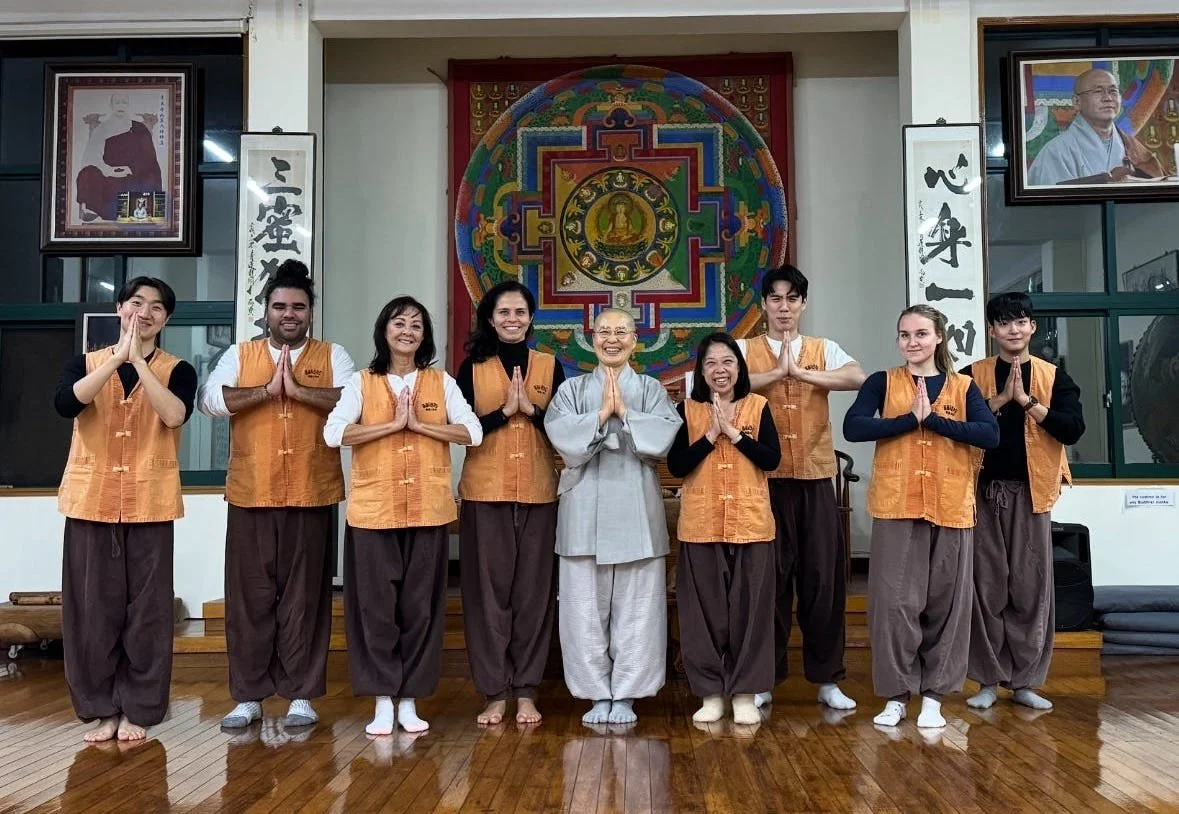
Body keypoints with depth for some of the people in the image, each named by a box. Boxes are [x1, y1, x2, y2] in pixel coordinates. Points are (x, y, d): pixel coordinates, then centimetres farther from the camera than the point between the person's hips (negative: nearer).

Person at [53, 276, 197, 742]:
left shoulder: (177, 370, 4)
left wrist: (139, 361, -19)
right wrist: (117, 358, -19)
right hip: (91, 502, 1)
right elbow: (65, 404, -14)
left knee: (147, 610, 2)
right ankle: (101, 709, 16)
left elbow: (175, 414, -17)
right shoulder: (85, 364, 8)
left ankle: (137, 710, 12)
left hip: (149, 505, -1)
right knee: (92, 608, 4)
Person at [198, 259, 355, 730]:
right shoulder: (239, 355, 10)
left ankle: (300, 695, 14)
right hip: (251, 496, 1)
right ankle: (248, 695, 16)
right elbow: (210, 401, -5)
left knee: (305, 596, 4)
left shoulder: (332, 356, 8)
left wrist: (299, 389, -16)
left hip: (312, 497, -1)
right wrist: (267, 390, -12)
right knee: (249, 596, 5)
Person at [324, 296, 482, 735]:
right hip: (373, 509, -1)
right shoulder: (361, 382, 4)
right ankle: (383, 700, 12)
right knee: (376, 603, 1)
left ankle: (409, 699, 16)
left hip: (428, 509, 1)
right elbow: (333, 432, -10)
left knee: (420, 604, 5)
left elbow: (473, 432, -4)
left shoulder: (441, 381, 8)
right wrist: (394, 424, -14)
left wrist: (418, 424, -12)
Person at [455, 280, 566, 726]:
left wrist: (530, 408, -12)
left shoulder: (549, 366, 8)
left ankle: (526, 690, 12)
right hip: (485, 491, -1)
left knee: (534, 588, 3)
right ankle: (495, 692, 9)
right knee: (489, 587, 0)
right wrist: (505, 410, -14)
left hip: (537, 491, 1)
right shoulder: (473, 367, 5)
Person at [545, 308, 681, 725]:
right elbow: (562, 437, -7)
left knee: (636, 605, 2)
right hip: (585, 508, 0)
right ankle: (597, 694, 15)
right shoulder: (572, 389, 10)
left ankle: (625, 695, 13)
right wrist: (602, 414, -12)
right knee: (587, 605, 2)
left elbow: (664, 437, -7)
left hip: (636, 508, 0)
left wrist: (624, 412, -11)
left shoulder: (651, 390, 10)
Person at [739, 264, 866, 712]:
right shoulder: (745, 349, 6)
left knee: (823, 575, 4)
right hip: (766, 478, -1)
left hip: (816, 477, 2)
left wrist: (801, 372, -16)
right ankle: (764, 678, 14)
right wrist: (778, 372, -16)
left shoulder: (824, 349, 10)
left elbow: (858, 377, -10)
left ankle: (827, 678, 16)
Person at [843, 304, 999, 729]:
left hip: (950, 507, 2)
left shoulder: (963, 386, 9)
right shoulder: (883, 382, 5)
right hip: (896, 506, -1)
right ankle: (896, 695, 10)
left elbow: (991, 434, -7)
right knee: (895, 600, -2)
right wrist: (911, 417, -15)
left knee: (945, 601, 6)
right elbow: (853, 427, -11)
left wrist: (933, 418, -14)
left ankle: (933, 695, 17)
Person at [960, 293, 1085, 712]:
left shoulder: (1054, 376, 6)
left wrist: (1026, 400, -13)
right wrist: (1000, 399, -15)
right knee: (987, 586, 2)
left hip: (1031, 492, 1)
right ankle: (989, 679, 10)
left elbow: (1073, 429, -7)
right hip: (984, 491, -1)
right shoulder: (972, 375, 4)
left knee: (1032, 586, 3)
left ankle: (1025, 681, 13)